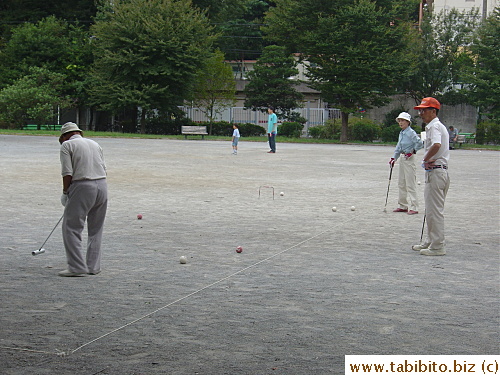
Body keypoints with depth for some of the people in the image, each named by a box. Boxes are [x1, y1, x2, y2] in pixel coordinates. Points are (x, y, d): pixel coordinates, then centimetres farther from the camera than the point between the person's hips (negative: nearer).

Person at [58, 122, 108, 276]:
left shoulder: (66, 145, 2)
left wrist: (65, 192, 4)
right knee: (96, 229, 15)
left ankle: (77, 267, -7)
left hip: (82, 187, -6)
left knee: (71, 228, -1)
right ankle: (93, 267, 16)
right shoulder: (94, 144, 20)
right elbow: (104, 169, 17)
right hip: (102, 185, 6)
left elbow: (67, 173, -8)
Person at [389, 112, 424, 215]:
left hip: (409, 158, -9)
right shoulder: (401, 133, 14)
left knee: (410, 184, -8)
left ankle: (413, 207, -6)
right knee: (401, 183, 13)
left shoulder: (411, 132, -13)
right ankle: (403, 206, 22)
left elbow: (419, 143, -20)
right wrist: (394, 158, 18)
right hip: (402, 158, 9)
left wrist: (412, 151, -12)